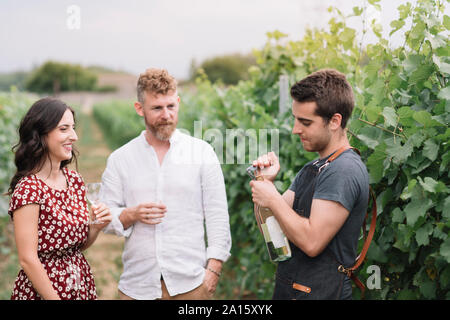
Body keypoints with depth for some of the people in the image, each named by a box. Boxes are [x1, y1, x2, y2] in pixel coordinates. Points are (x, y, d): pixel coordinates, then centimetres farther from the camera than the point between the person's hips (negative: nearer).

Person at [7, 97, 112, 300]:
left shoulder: (74, 179, 3)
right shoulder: (28, 189, -19)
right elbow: (28, 260, -19)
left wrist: (97, 226, -7)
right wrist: (54, 297, -16)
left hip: (82, 285, 7)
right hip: (41, 290, -7)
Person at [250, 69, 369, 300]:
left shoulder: (345, 171, -19)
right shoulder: (311, 169, 12)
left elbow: (311, 241, -25)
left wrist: (272, 199, -16)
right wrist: (265, 181, -4)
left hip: (319, 291, -9)